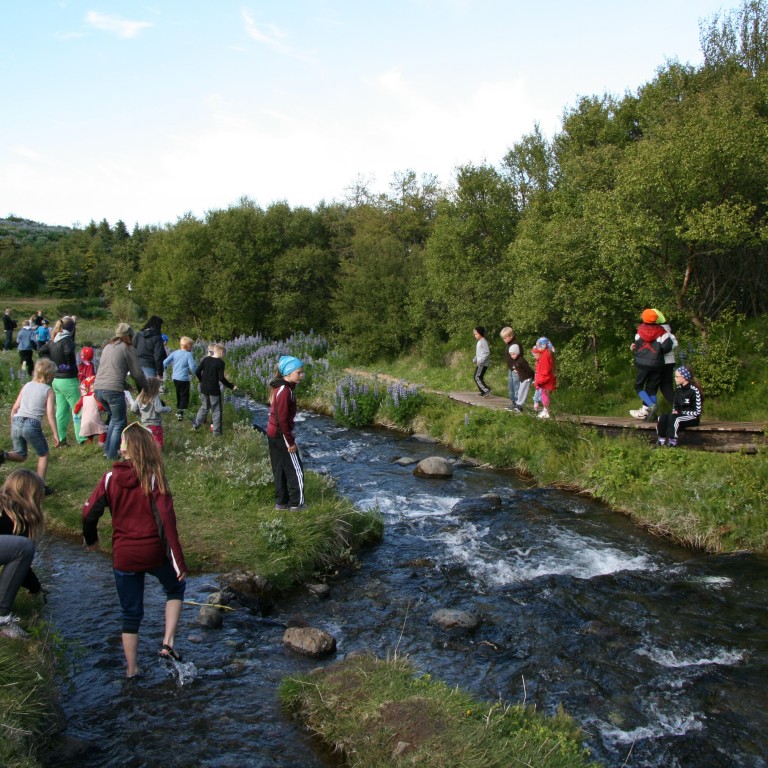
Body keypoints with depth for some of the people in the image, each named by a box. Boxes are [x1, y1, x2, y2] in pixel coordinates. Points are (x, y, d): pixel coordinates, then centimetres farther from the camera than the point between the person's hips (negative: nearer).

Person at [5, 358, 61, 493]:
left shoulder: (27, 385, 16)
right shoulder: (49, 391, 3)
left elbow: (15, 408, 15)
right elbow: (50, 413, -6)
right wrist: (55, 434, -4)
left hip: (17, 422, 5)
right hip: (32, 425, -5)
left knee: (21, 456, 23)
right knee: (43, 455, 17)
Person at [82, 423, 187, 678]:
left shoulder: (110, 478, -6)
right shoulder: (153, 479, -13)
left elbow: (89, 514, -2)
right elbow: (167, 521, -17)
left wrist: (90, 539, 19)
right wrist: (179, 561, -13)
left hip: (123, 556, 2)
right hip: (154, 553, -2)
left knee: (131, 614, 18)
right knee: (175, 588, 26)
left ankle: (132, 670, 26)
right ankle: (168, 643, 12)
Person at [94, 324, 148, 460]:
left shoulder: (108, 346, 21)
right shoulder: (128, 348, 1)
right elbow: (137, 373, 1)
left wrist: (126, 385, 29)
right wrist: (146, 387, 18)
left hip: (98, 388, 7)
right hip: (113, 389, -7)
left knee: (114, 417, 24)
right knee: (119, 422, 7)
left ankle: (108, 450, 23)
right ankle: (112, 454, 6)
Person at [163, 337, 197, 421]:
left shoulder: (175, 353, 2)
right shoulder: (189, 355, -14)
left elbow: (165, 362, 1)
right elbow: (192, 367, -20)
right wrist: (194, 373, 0)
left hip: (175, 378, 6)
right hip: (184, 379, -6)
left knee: (179, 395, 23)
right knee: (184, 396, 1)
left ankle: (178, 411, 35)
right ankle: (180, 413, -11)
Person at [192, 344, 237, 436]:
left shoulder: (205, 359, 2)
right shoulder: (220, 362, -13)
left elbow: (197, 372, 3)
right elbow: (221, 378, -18)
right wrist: (232, 386, -9)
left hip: (204, 388, 5)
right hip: (214, 389, -5)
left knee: (204, 407, 23)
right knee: (216, 411, 4)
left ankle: (195, 425, 27)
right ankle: (217, 432, 6)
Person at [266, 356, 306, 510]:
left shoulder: (279, 387, 8)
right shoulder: (285, 391, -22)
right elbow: (282, 419, -23)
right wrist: (290, 441, -18)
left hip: (273, 434, 9)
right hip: (281, 435, -9)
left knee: (280, 469, 16)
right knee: (295, 470, 3)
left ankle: (281, 502, 24)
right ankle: (296, 503, 12)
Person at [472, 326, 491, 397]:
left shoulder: (483, 341, -13)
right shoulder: (479, 341, 16)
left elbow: (487, 352, -20)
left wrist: (480, 361, -24)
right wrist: (475, 359, 17)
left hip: (483, 364, -10)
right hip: (479, 363, 10)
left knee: (477, 377, -13)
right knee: (476, 378, 9)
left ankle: (487, 390, -13)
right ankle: (483, 392, 13)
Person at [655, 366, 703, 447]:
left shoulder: (694, 390, -15)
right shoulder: (678, 389, 7)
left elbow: (697, 411, -15)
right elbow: (675, 405, 19)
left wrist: (681, 412, -16)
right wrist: (675, 411, -4)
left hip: (692, 417, -7)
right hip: (679, 414, 7)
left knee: (673, 418, -32)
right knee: (663, 417, -20)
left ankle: (672, 440, -23)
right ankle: (662, 438, -21)